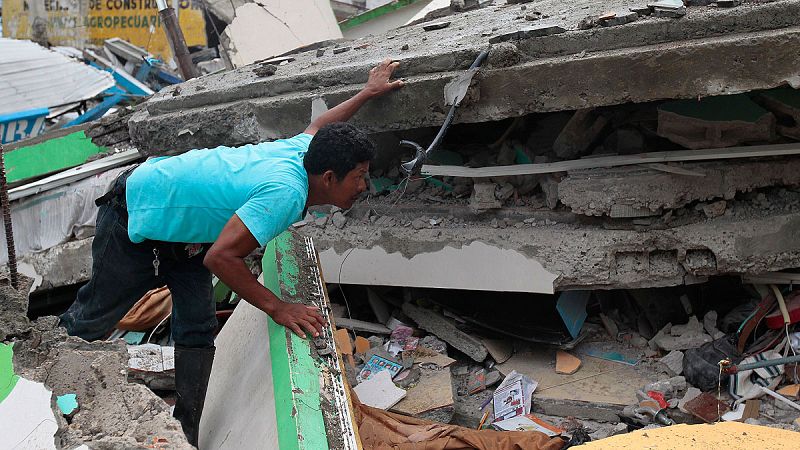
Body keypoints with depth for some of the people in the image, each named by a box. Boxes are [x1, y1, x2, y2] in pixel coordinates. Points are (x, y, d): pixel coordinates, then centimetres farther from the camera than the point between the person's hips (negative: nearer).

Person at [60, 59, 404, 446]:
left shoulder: (302, 150, -10)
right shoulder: (287, 193, -36)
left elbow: (318, 126, 16)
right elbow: (220, 257, -39)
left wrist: (369, 91, 25)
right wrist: (277, 308, -34)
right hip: (135, 218, -8)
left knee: (198, 329, 5)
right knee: (97, 314, 9)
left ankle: (184, 433, 13)